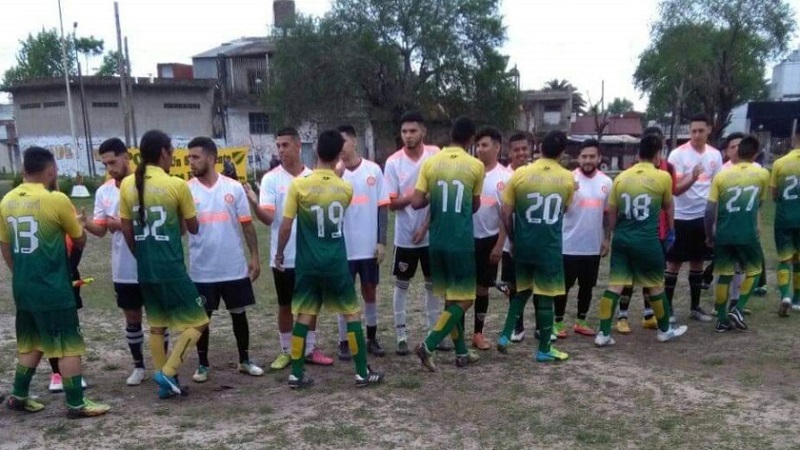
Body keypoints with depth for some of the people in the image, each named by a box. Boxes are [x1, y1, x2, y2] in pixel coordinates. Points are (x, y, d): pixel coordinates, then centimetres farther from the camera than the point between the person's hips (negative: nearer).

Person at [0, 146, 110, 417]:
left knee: (31, 344, 22)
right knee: (69, 346, 2)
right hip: (53, 288, -7)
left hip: (23, 288, 7)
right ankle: (76, 404, 7)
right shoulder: (56, 200, -14)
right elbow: (80, 241, -2)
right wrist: (78, 223, 19)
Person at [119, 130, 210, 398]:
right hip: (171, 268, -6)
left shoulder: (127, 185, 3)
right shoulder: (177, 185, -11)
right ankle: (168, 372, -4)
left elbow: (126, 229, 9)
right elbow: (193, 228, 0)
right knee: (197, 322, 4)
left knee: (156, 325, 16)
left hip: (145, 270, 6)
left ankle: (164, 380, 20)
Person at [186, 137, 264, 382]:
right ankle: (203, 365, 24)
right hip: (202, 270, 0)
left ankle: (244, 360, 27)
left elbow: (247, 225, 3)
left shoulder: (234, 187, -1)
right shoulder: (187, 190, -2)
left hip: (234, 267, 1)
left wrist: (255, 257, 0)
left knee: (239, 313, 11)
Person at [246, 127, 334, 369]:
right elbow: (268, 218, -14)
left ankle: (310, 349, 24)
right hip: (283, 256, -2)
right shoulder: (271, 179, -5)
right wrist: (254, 203, -33)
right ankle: (286, 351, 23)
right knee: (285, 305, 9)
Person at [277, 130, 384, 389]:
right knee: (352, 313, 8)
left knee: (304, 316, 8)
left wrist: (279, 253, 8)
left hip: (308, 264, 0)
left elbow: (286, 226, -6)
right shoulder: (346, 188, -3)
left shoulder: (298, 185, -9)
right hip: (337, 263, 0)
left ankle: (296, 374, 13)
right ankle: (363, 372, 12)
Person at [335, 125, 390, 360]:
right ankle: (344, 342, 17)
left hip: (369, 245, 1)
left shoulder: (373, 170, -1)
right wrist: (338, 175, -24)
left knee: (370, 290, 13)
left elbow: (382, 206, 1)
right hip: (344, 246, -1)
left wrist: (382, 241, -4)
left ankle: (372, 338, 27)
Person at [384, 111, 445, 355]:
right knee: (402, 285, 7)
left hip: (432, 233, 1)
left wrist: (426, 226, -10)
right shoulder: (393, 162, -7)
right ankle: (401, 335, 17)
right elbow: (391, 203, -7)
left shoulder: (436, 155, -5)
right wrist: (413, 196, -26)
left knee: (433, 283, 12)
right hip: (405, 236, -1)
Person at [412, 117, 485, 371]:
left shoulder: (430, 163, 1)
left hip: (437, 241, 4)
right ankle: (428, 345, -5)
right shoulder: (476, 166, -5)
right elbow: (475, 206, 8)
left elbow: (416, 203, -4)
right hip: (462, 242, -4)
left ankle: (461, 352, 22)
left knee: (450, 297, 15)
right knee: (463, 299, 6)